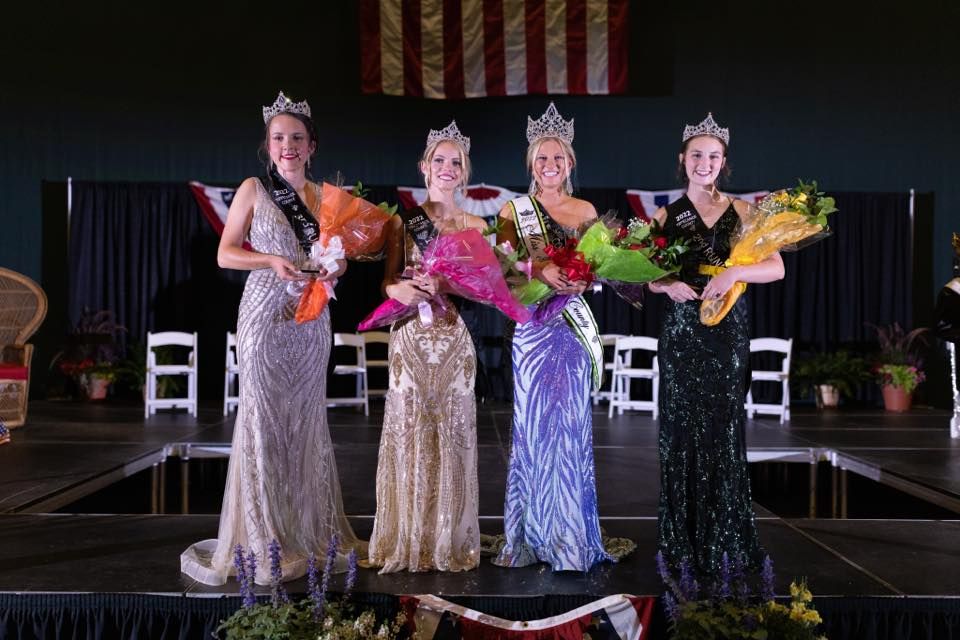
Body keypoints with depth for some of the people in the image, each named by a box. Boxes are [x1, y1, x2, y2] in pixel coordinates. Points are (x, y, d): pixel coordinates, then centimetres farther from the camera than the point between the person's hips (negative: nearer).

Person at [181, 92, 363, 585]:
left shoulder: (323, 196, 9)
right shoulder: (253, 189, -1)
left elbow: (338, 254, 16)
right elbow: (226, 254, -2)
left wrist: (335, 267, -6)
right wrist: (272, 260, -18)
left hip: (311, 318, 4)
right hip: (266, 316, -4)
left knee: (307, 419, 8)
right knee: (264, 418, -1)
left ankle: (308, 526, 19)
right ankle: (264, 538, 9)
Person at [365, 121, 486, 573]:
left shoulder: (475, 226, 8)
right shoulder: (402, 221, 5)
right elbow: (387, 282, 4)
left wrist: (447, 288, -15)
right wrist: (401, 290, -19)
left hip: (454, 340, 1)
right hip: (409, 338, -1)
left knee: (452, 436, 4)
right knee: (409, 434, 1)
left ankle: (450, 541, 17)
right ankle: (406, 541, 14)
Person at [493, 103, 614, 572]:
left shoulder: (586, 211, 9)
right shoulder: (513, 211, 4)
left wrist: (582, 278, -12)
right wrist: (541, 269, -21)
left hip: (573, 328, 2)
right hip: (532, 328, -2)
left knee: (570, 423, 4)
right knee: (534, 423, 1)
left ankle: (570, 533, 16)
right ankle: (534, 534, 12)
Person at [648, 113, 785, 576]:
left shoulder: (741, 211, 5)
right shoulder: (666, 216, 6)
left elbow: (776, 267, -2)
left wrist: (735, 272, -19)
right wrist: (667, 285, -13)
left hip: (728, 333, 0)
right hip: (682, 333, 0)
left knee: (724, 427, 1)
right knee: (684, 428, 2)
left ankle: (725, 538, 13)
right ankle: (686, 540, 14)